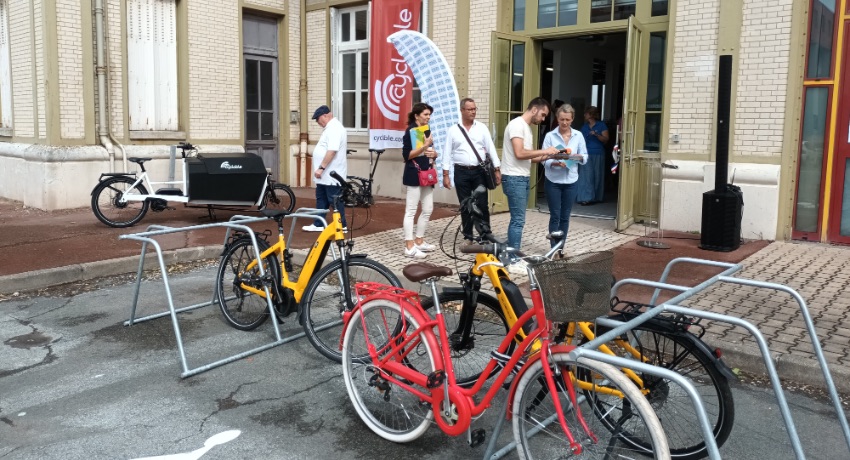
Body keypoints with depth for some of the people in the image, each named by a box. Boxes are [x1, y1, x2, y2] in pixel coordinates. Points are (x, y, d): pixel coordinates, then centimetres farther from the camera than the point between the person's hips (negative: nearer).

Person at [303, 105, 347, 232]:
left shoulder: (334, 129, -19)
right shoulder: (330, 128, 16)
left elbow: (332, 151, -28)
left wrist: (321, 168, -26)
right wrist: (321, 169, 22)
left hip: (332, 175, -11)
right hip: (326, 174, 11)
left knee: (335, 201, -3)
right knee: (321, 199, 15)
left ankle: (341, 225, 6)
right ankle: (319, 224, 23)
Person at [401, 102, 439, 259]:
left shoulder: (427, 131, 16)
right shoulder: (410, 131, -9)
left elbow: (433, 153, 22)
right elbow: (407, 155, -16)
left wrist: (433, 153, -1)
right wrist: (424, 146, -21)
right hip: (414, 175, -9)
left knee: (428, 209, 11)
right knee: (411, 211, -6)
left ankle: (419, 241, 22)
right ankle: (409, 247, -4)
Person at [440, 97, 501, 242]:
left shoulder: (482, 128, 4)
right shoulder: (453, 130, 2)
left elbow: (491, 149, 3)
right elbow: (447, 154, 3)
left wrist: (497, 170, -1)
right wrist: (446, 175, -1)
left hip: (479, 171, 0)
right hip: (461, 172, 0)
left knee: (482, 205, -1)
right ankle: (468, 237, 18)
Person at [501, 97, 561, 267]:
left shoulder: (527, 128, 18)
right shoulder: (517, 124, -13)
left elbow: (528, 157, 16)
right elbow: (519, 153, -23)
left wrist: (547, 157, 3)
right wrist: (544, 151, -16)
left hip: (522, 178, 10)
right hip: (513, 178, -10)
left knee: (517, 219, 12)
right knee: (518, 220, -8)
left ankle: (511, 255, 19)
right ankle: (513, 260, -1)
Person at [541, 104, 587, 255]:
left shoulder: (578, 136, 3)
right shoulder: (550, 136, -5)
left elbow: (585, 157, 6)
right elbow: (544, 159, -8)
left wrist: (579, 157, -16)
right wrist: (555, 163, -27)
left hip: (571, 182, 3)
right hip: (553, 182, -3)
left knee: (565, 217, 10)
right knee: (555, 216, 1)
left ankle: (561, 247, 21)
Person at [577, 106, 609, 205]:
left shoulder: (601, 125, 1)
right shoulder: (584, 127, 14)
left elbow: (605, 139, -5)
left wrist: (596, 135, -18)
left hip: (598, 154, -3)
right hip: (586, 154, 3)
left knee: (597, 176, 3)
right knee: (586, 176, -7)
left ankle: (596, 198, 12)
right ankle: (587, 198, -9)